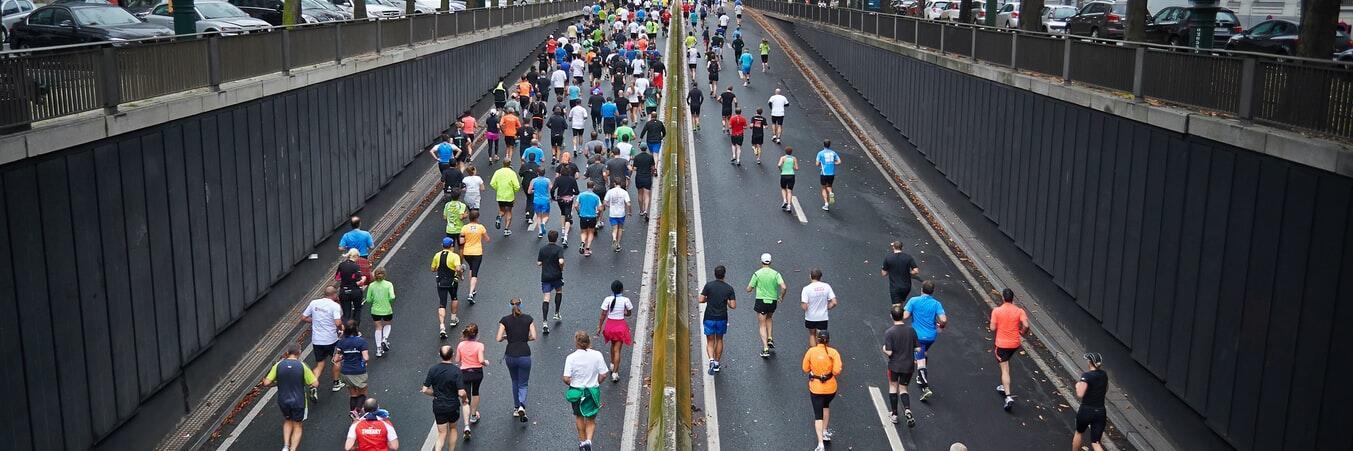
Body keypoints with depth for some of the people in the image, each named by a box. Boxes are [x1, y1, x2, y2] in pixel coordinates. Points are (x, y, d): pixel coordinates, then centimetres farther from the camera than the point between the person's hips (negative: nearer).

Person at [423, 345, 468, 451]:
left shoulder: (433, 370, -9)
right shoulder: (456, 371, -18)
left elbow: (425, 390, -7)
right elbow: (461, 393, -21)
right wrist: (464, 399, 1)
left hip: (438, 406, 2)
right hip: (453, 406, -2)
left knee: (442, 434, 9)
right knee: (452, 428, 23)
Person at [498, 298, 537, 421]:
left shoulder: (505, 320, -2)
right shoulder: (528, 319, -1)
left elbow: (499, 339, -7)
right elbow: (533, 337, -6)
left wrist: (507, 337, 12)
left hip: (510, 355, 1)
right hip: (524, 355, -1)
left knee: (515, 382, 24)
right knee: (523, 384, 9)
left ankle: (516, 407, 28)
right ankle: (522, 406, -15)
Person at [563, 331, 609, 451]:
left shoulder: (571, 358, -16)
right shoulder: (597, 355, -13)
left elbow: (566, 379, -16)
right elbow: (603, 375, -9)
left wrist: (573, 384, 5)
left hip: (576, 391, 0)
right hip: (593, 392, 0)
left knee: (579, 416, 26)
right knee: (591, 420, 15)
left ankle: (582, 440, 37)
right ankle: (588, 440, -8)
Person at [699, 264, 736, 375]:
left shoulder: (709, 285, -9)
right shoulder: (729, 288, -6)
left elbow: (701, 300, -11)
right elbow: (733, 306, -8)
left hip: (709, 318, -1)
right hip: (722, 318, 1)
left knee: (710, 342, 8)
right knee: (719, 340, 20)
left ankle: (711, 360, -16)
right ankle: (717, 364, 25)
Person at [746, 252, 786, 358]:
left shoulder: (757, 274, -7)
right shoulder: (776, 274, -4)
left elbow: (749, 289, -4)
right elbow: (784, 288, -15)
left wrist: (753, 287, 19)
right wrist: (781, 297, 3)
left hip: (761, 301, -2)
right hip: (773, 301, 2)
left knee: (762, 325, 4)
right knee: (769, 318, 31)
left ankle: (765, 348, -4)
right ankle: (770, 339, 18)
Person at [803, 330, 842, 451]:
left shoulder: (811, 351, -9)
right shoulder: (833, 352, -12)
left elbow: (805, 369, -3)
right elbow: (837, 371, -18)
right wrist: (831, 372, 3)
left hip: (815, 388, -1)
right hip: (830, 387, 1)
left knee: (818, 415, 3)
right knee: (826, 406, 31)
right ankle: (825, 432, 38)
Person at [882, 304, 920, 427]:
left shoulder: (889, 332, -19)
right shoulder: (911, 330, -8)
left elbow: (888, 352, -20)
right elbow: (918, 349, -3)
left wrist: (884, 349, 1)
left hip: (894, 365, -3)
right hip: (908, 366, 3)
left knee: (893, 386, 19)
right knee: (903, 388, 16)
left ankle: (894, 414, 26)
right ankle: (907, 409, -10)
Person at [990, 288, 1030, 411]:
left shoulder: (996, 311, -12)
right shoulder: (1019, 311, -7)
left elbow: (993, 328, -11)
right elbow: (1026, 326, -15)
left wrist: (990, 327, 12)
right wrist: (1022, 332, 5)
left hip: (1002, 344, -4)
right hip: (1015, 344, 4)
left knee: (1005, 369, -2)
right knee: (1006, 365, 29)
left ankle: (1009, 397, -13)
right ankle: (1004, 387, 39)